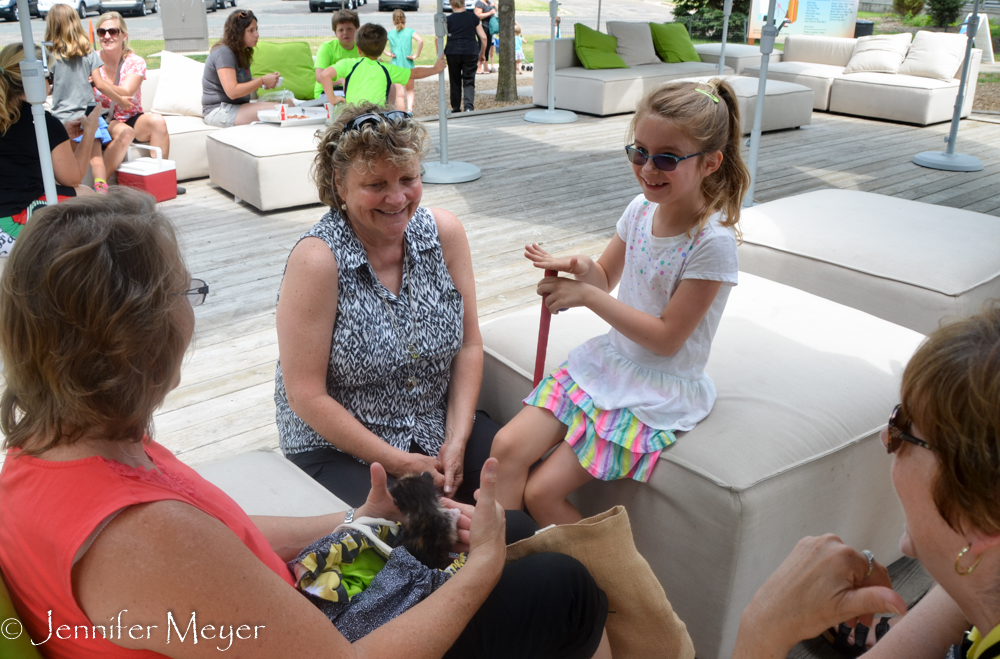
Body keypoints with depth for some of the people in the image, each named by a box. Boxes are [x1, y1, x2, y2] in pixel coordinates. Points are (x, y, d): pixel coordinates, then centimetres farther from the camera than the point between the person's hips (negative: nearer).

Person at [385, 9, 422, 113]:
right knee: (410, 90, 18)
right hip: (408, 65, 0)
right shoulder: (410, 31, -1)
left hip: (395, 65, 0)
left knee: (400, 93, 3)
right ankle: (409, 109, -5)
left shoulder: (390, 33, 2)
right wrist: (416, 55, -10)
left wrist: (387, 53, -5)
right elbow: (420, 41, -18)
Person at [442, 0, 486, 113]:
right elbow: (484, 37, 5)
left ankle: (456, 109, 18)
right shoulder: (473, 17, 8)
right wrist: (482, 54, 15)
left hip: (453, 52, 0)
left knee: (455, 82, 12)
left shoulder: (448, 19, 4)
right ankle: (469, 107, -15)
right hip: (470, 52, 0)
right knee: (469, 81, 4)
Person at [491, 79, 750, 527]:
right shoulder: (641, 209, 1)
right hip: (609, 360, 7)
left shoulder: (712, 242, -20)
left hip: (659, 392, -7)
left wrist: (587, 295, -18)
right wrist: (579, 268, -9)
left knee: (541, 492, -12)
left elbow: (666, 338, -20)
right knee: (507, 447, -10)